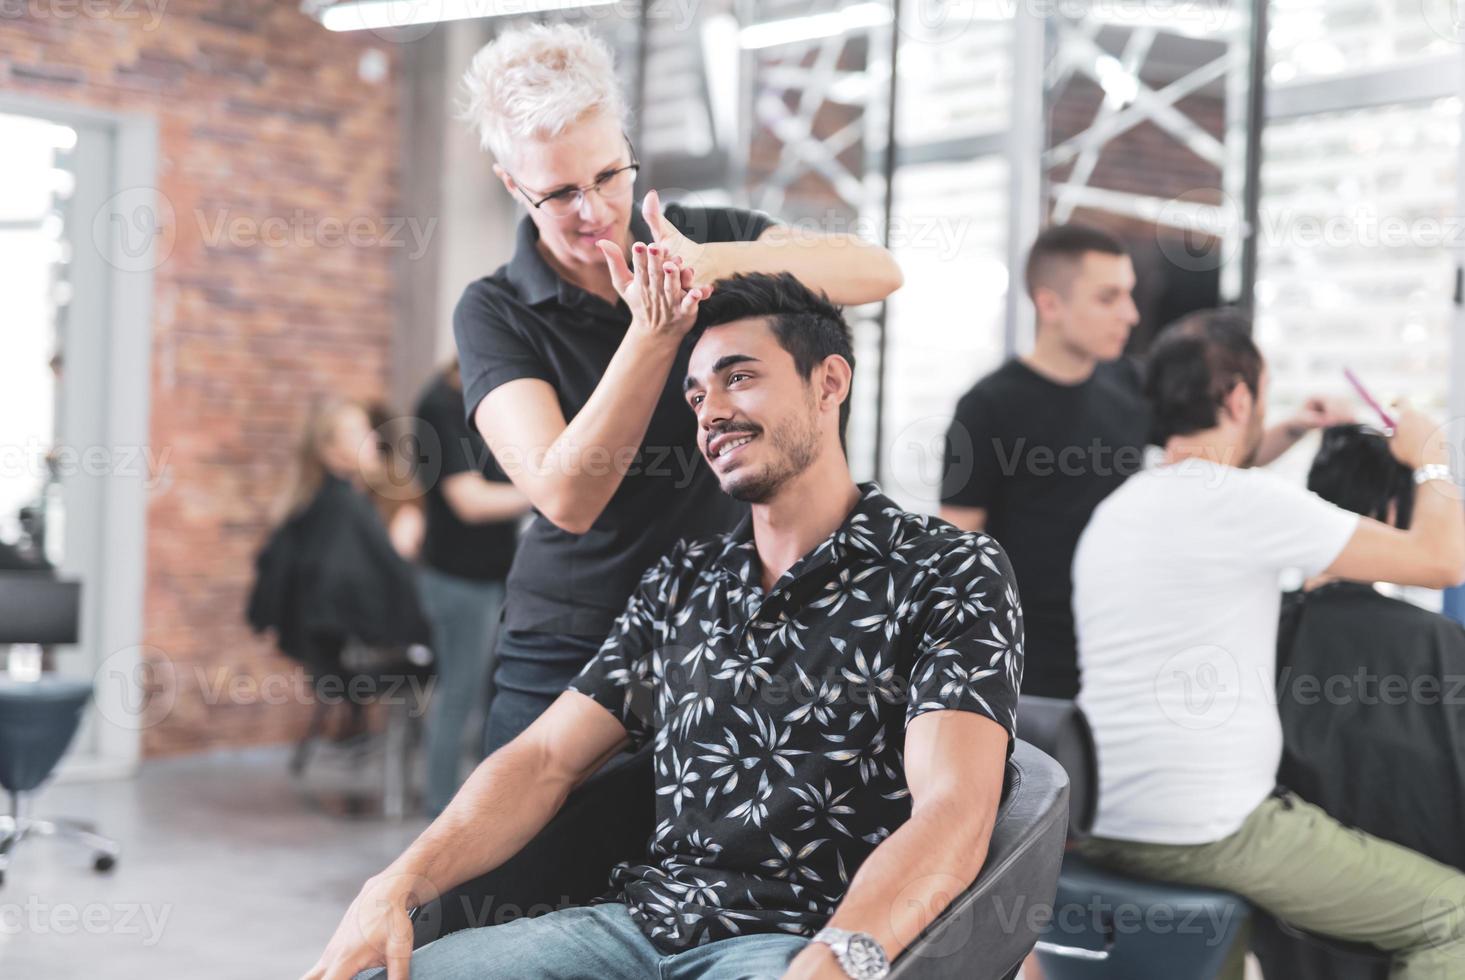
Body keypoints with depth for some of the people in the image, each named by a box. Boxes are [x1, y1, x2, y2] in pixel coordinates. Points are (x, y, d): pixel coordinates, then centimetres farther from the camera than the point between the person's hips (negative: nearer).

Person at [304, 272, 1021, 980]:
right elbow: (546, 760, 12)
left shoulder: (949, 574, -1)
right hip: (641, 919, 5)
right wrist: (397, 886, -5)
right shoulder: (681, 583, 18)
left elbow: (951, 817, -15)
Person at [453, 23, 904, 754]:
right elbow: (565, 496, -19)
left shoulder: (704, 236, 1)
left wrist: (714, 260, -31)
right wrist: (653, 336, -30)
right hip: (571, 657, -1)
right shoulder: (495, 314, -5)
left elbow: (878, 271, -16)